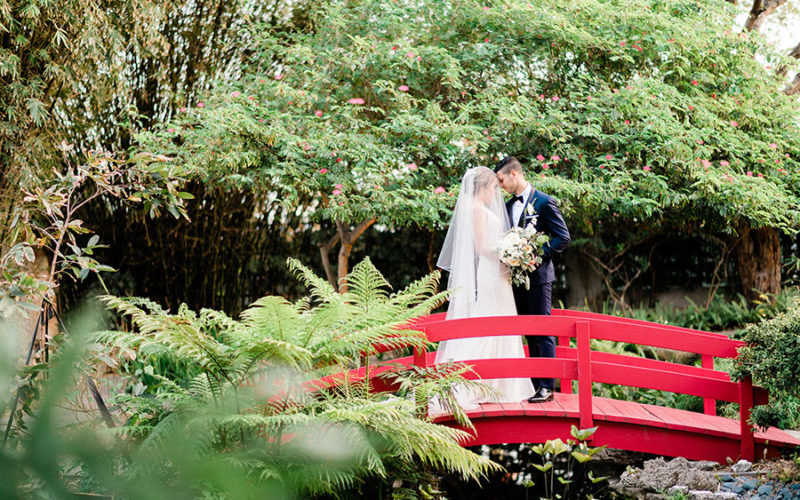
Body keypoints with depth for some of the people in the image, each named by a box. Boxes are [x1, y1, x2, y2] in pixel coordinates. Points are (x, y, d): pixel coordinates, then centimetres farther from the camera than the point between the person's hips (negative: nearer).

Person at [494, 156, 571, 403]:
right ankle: (534, 383, 15)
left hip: (538, 276, -7)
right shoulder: (508, 206, 14)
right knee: (529, 334, 10)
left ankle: (547, 386, -6)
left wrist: (538, 256, -17)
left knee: (543, 332, -6)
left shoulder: (544, 202, -7)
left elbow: (563, 237, -9)